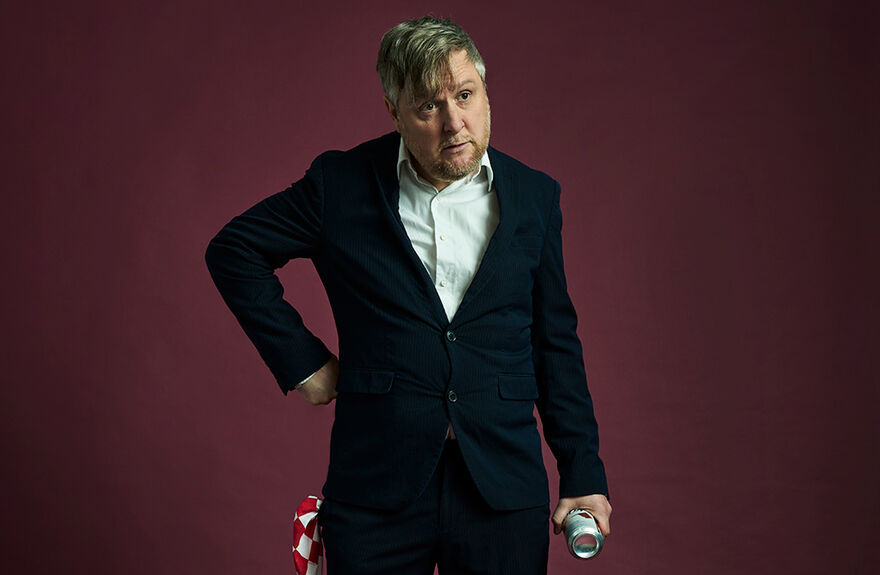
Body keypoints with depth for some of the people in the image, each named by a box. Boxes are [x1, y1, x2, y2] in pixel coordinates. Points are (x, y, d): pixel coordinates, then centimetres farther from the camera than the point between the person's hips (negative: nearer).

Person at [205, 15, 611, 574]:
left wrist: (584, 475, 6)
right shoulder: (341, 184, -1)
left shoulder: (535, 197, 5)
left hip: (504, 492, 2)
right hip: (375, 489, -1)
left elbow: (556, 344, 9)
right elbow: (233, 250, 10)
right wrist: (301, 360, 2)